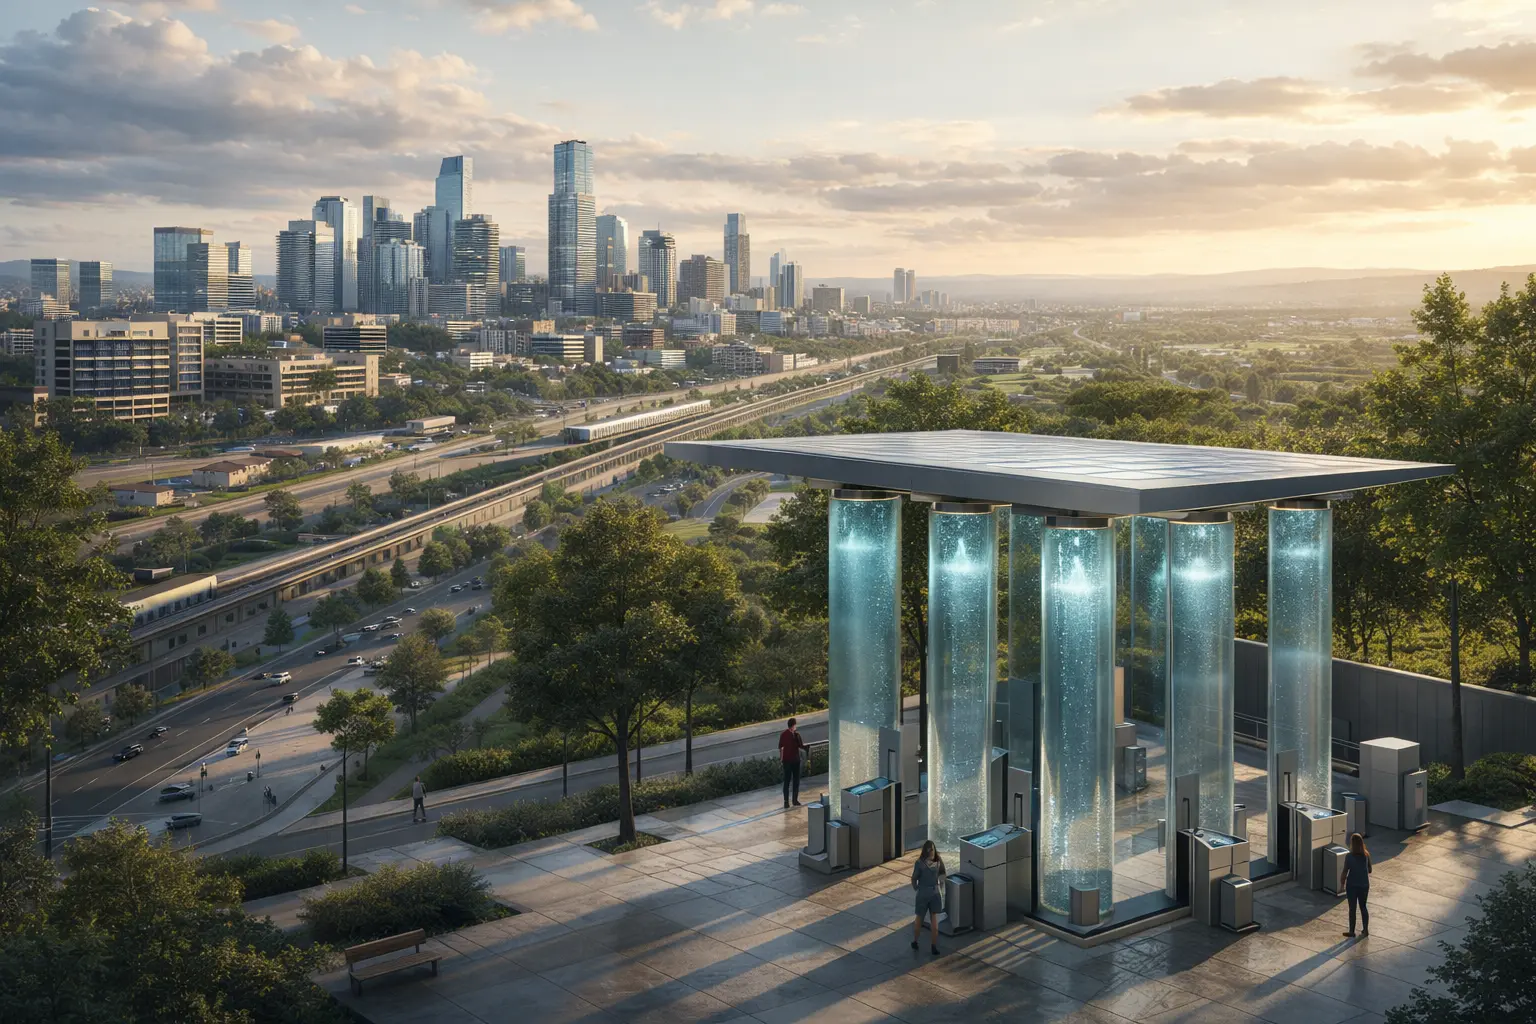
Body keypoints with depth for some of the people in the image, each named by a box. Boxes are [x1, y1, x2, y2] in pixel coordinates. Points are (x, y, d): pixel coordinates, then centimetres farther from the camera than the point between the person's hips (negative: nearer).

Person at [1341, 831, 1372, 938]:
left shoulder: (1349, 856, -19)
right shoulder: (1366, 855, -7)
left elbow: (1345, 872, -14)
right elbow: (1369, 870, 5)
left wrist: (1342, 884, -1)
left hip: (1352, 885, -3)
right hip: (1364, 885, 3)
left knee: (1352, 908, 8)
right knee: (1363, 907, 18)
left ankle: (1352, 932, 16)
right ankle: (1365, 930, 25)